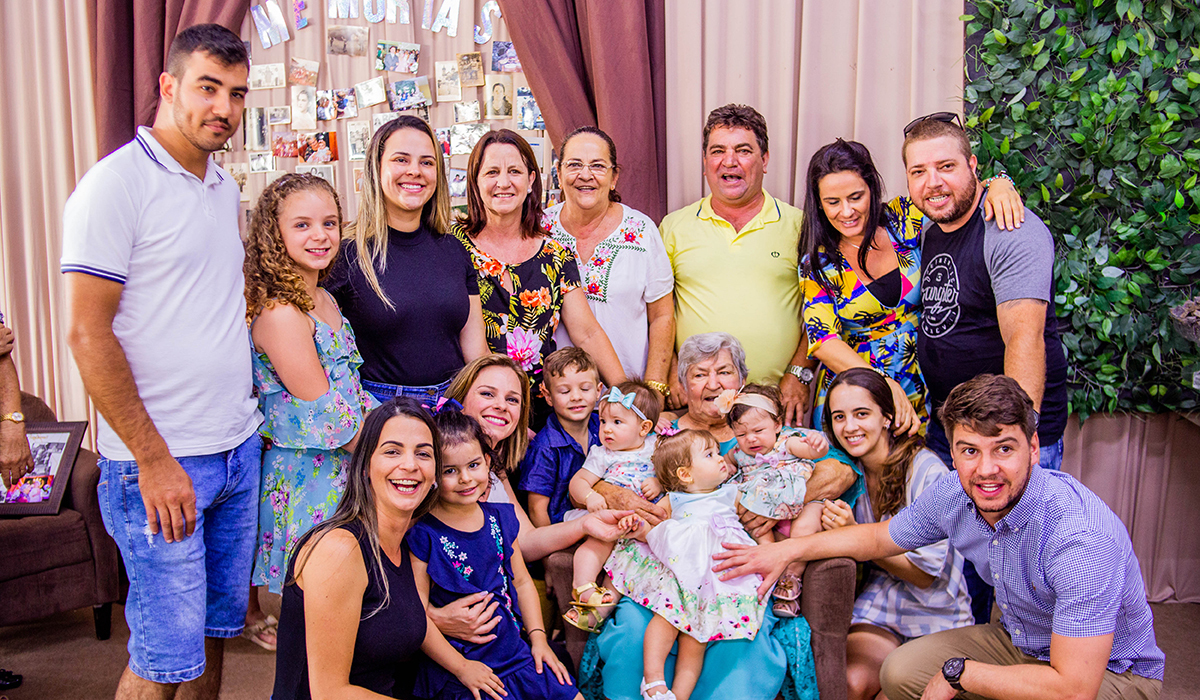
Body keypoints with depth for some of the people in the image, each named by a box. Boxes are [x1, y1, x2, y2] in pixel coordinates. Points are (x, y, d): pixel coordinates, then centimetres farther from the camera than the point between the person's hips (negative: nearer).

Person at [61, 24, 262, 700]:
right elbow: (88, 332, -15)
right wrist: (153, 460, -17)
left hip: (240, 451, 7)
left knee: (215, 631, 16)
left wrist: (246, 420, 16)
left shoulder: (226, 187, 13)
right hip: (161, 462, -7)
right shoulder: (117, 183, -11)